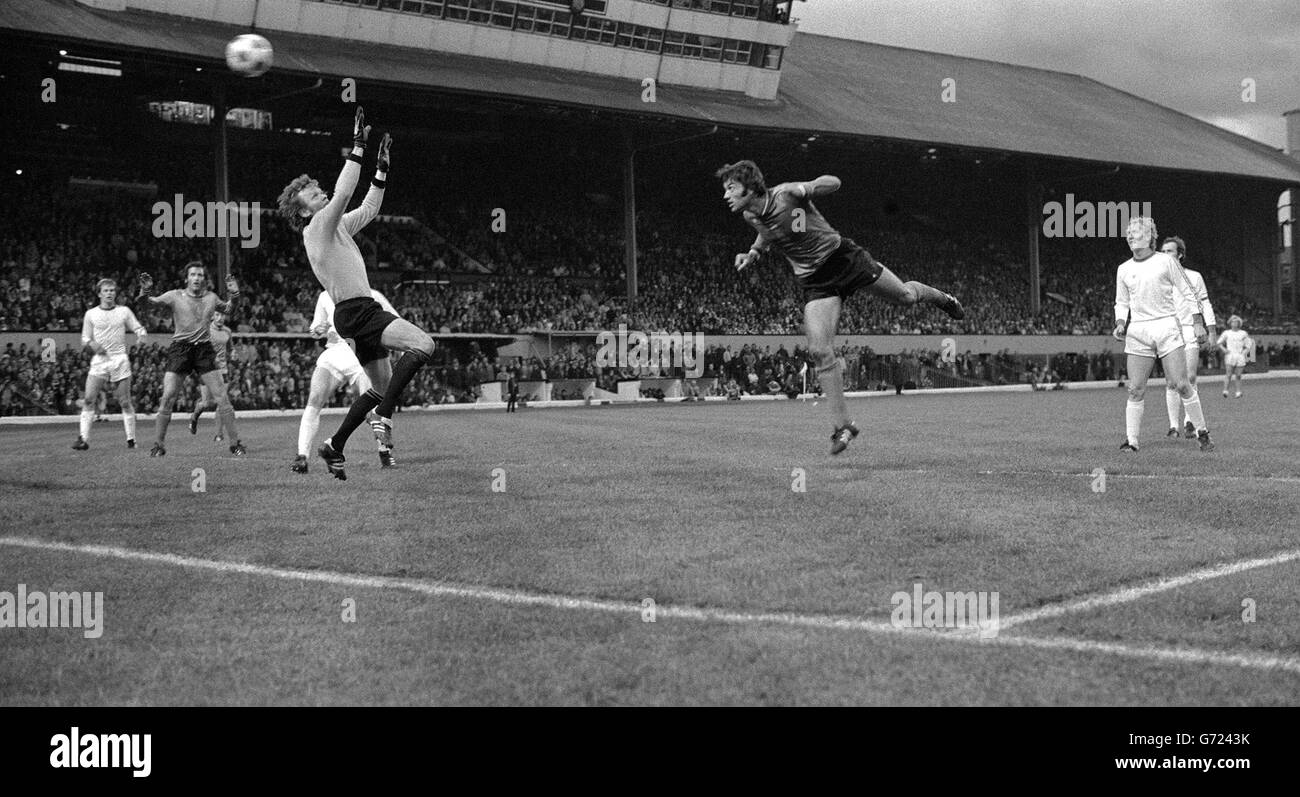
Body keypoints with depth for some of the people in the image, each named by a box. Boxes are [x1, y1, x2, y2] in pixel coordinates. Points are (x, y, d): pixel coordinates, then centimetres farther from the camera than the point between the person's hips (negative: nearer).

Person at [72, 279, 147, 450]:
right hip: (99, 360, 1)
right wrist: (91, 343, -10)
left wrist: (142, 333, -14)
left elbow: (138, 328, 9)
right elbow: (84, 338, 12)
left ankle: (131, 439, 9)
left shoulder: (124, 311, 7)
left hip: (120, 360, -1)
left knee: (125, 402, 0)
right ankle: (83, 439, -8)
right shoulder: (91, 314, 8)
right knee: (89, 400, -10)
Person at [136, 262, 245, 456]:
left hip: (204, 349, 2)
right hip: (180, 349, -2)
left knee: (222, 398, -3)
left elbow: (227, 310, 27)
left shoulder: (211, 297, 9)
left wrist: (232, 295, 9)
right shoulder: (175, 296, 0)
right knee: (167, 398, -7)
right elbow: (151, 302, -7)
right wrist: (145, 292, -28)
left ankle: (235, 443, 6)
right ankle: (159, 444, 6)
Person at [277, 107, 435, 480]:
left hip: (363, 311, 10)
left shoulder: (338, 226, 19)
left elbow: (369, 207, 27)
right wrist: (358, 148, -19)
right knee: (423, 344, -25)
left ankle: (334, 447, 21)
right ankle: (384, 417, -22)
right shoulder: (318, 227, -6)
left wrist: (382, 164, 20)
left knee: (380, 388, 14)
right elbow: (343, 193, -19)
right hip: (354, 311, -10)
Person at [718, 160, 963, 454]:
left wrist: (806, 189, -28)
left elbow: (833, 182, -10)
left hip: (844, 259, -3)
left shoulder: (787, 194, -20)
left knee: (904, 296, 9)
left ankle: (939, 297, 49)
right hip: (815, 283, 3)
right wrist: (753, 252, 4)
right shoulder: (750, 216, -3)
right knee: (819, 350, -11)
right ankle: (842, 425, -1)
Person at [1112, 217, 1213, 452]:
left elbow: (1187, 293, 6)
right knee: (1135, 390, -4)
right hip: (1137, 332, 3)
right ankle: (1131, 441, 1)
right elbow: (1121, 303, 20)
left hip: (1166, 327, -2)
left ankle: (1202, 433, 6)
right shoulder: (1124, 269, 11)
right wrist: (1120, 324, 2)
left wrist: (1197, 322, 0)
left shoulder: (1166, 261, 3)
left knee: (1181, 385, -7)